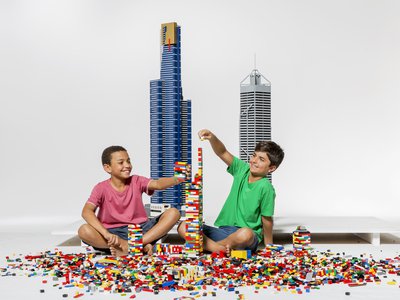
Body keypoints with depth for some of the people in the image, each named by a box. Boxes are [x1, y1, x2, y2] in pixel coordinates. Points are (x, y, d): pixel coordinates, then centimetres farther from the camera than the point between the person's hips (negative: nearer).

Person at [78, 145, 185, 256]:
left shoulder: (136, 181, 2)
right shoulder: (101, 188, -5)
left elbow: (158, 184, -17)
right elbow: (86, 212, -19)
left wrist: (178, 179, -39)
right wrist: (107, 234, -35)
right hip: (114, 232, -2)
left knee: (173, 213, -16)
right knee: (84, 231, -31)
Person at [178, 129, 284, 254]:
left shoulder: (265, 187, -13)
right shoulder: (242, 170, 4)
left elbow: (267, 219, -8)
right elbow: (222, 153, -3)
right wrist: (212, 137, -22)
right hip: (223, 230, 5)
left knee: (245, 234, -43)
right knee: (183, 227, -11)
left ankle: (207, 244, -19)